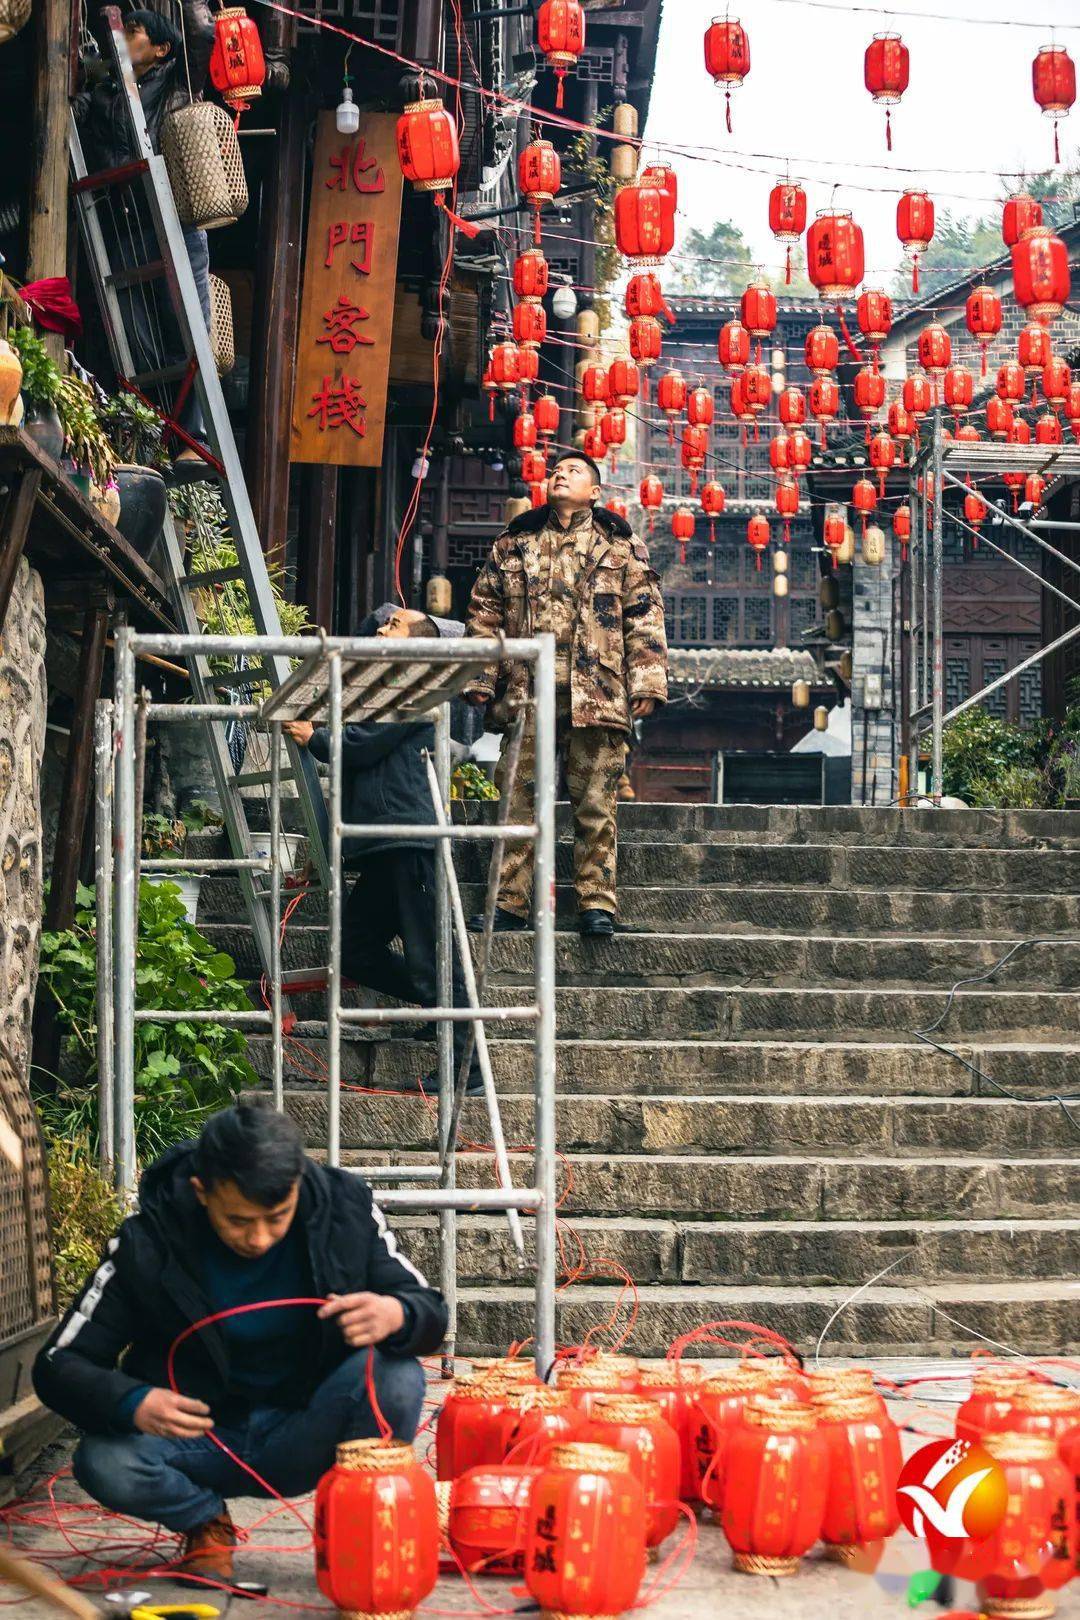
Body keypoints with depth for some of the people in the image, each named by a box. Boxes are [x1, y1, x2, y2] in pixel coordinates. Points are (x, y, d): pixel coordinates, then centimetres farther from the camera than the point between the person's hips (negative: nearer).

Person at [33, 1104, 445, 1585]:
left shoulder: (345, 1208, -12)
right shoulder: (146, 1244, -16)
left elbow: (430, 1312, -7)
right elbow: (58, 1366, -13)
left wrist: (396, 1315, -33)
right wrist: (133, 1403, -35)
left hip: (304, 1438, 0)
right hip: (196, 1436, 0)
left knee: (397, 1379, -29)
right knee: (103, 1463, -30)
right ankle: (207, 1522, 3)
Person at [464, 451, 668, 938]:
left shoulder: (622, 547, 10)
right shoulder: (513, 545, 16)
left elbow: (645, 618, 6)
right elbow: (485, 614, 14)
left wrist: (647, 681, -3)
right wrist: (480, 679, 5)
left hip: (597, 693, -2)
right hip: (527, 694, 2)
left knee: (595, 804, -2)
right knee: (517, 801, 1)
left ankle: (596, 904, 4)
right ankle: (509, 904, 6)